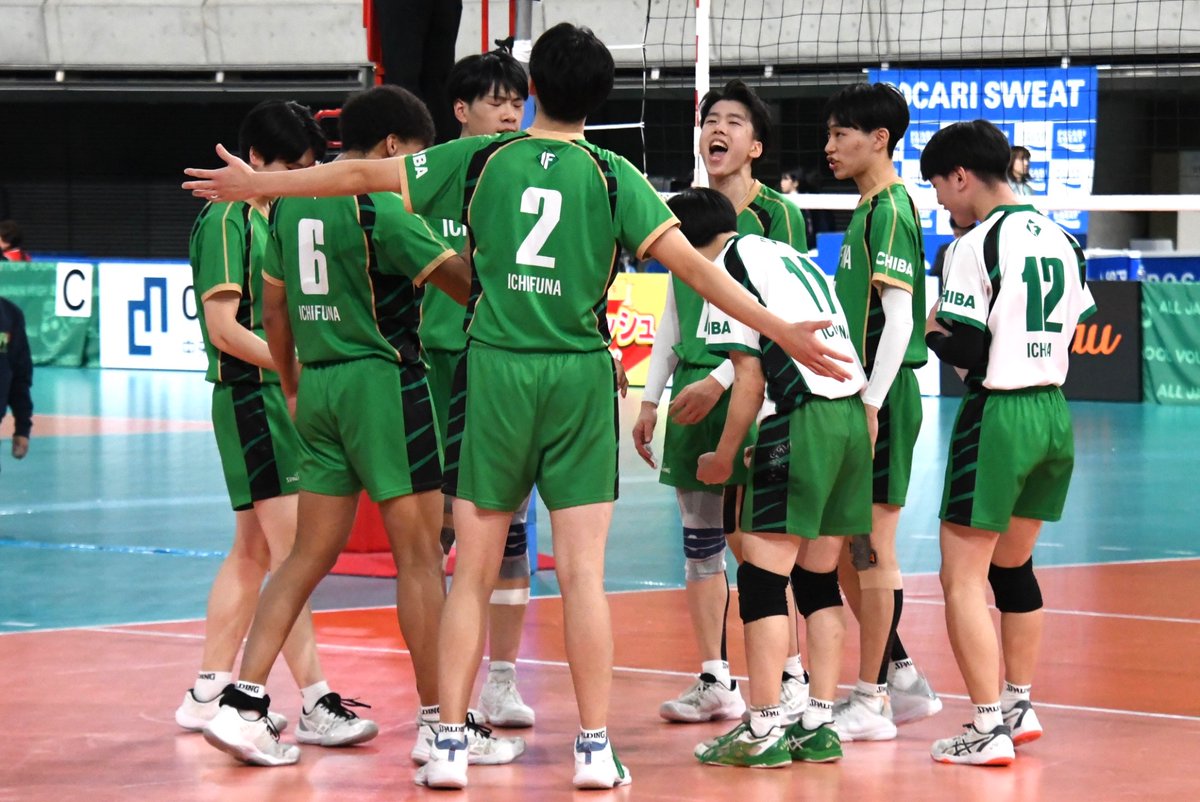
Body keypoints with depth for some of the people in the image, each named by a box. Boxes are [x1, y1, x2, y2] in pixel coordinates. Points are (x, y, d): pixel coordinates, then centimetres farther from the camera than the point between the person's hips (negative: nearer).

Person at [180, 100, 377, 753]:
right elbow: (223, 328, -16)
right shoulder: (226, 219, -10)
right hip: (250, 397, -9)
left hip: (284, 394, 9)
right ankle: (316, 704, -13)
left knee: (253, 552, 12)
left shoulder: (280, 218, 16)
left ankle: (208, 695, 17)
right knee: (293, 553, -12)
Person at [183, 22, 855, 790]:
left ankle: (450, 743, 6)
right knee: (583, 571, 0)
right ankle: (595, 749, 0)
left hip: (497, 369, 1)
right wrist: (781, 330, -8)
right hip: (581, 377, -1)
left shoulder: (482, 159, 3)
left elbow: (363, 173, 9)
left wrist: (256, 183, 22)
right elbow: (691, 262, -10)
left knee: (473, 573, 7)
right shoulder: (612, 175, -2)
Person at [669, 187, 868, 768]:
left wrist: (725, 457, 6)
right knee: (818, 579, 12)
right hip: (852, 413, 8)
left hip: (800, 418, -8)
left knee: (762, 575, -5)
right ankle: (819, 725, 12)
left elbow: (751, 377, -4)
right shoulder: (793, 257, 23)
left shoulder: (726, 268, 0)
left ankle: (763, 730, -7)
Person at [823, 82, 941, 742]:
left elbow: (900, 318, -19)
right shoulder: (867, 210, 16)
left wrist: (871, 404, -22)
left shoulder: (891, 211, -12)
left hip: (882, 397, -10)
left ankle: (871, 702, 2)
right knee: (844, 551, 14)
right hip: (856, 396, 10)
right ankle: (902, 678, 22)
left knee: (871, 548, -4)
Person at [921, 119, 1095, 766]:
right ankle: (1020, 707, 32)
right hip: (1054, 412, 8)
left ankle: (988, 727, -11)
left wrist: (931, 329, 3)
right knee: (1013, 567, 22)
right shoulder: (1061, 240, 10)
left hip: (997, 415, -8)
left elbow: (965, 349, -16)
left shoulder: (974, 246, -12)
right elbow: (1078, 326, 15)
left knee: (963, 575, -5)